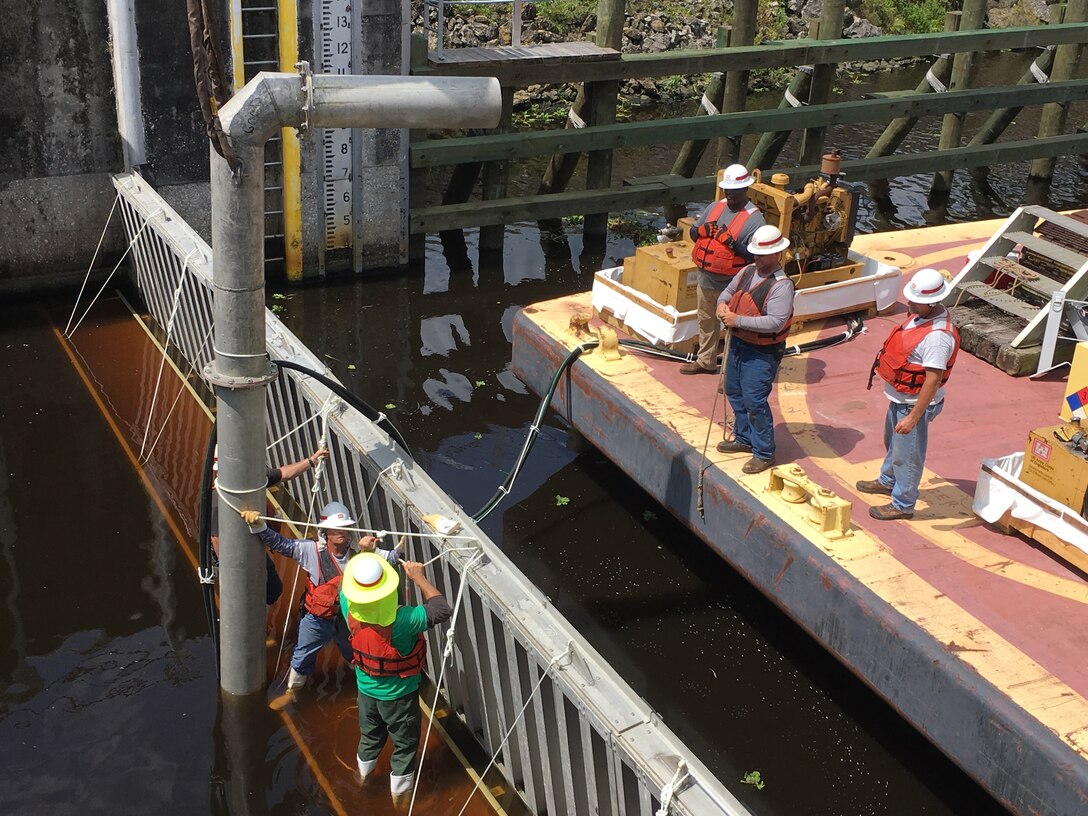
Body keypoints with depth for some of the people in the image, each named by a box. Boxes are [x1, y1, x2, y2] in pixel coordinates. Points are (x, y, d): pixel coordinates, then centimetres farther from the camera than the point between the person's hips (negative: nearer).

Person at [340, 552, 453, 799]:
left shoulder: (349, 609, -25)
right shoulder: (400, 621, -40)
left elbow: (346, 585, -2)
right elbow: (442, 610, -31)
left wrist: (362, 553, 2)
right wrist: (419, 578, -24)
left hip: (366, 688, 5)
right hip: (399, 694, -4)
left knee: (370, 735, 31)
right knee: (405, 742, 22)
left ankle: (364, 775, 56)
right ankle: (399, 791, 41)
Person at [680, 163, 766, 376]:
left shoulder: (754, 218, -15)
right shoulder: (716, 207, 5)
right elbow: (693, 232, 12)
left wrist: (732, 242, -29)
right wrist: (703, 230, -11)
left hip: (732, 287, -7)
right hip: (706, 281, 7)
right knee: (706, 323, 22)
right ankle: (706, 362, 40)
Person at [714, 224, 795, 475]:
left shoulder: (781, 285, -21)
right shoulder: (748, 271, 5)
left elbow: (775, 322, -29)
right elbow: (729, 291, 21)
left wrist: (738, 320, -28)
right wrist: (722, 303, -4)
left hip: (762, 353, -9)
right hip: (737, 343, 9)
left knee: (754, 401, -7)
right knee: (734, 393, 20)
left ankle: (764, 453, 6)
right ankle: (744, 439, 39)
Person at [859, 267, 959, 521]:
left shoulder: (938, 336, -33)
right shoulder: (921, 315, -3)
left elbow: (933, 380, -31)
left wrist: (913, 417, -29)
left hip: (914, 403, -10)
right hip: (899, 397, 10)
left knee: (906, 455, 7)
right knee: (892, 442, 29)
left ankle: (902, 505, 24)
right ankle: (888, 481, 52)